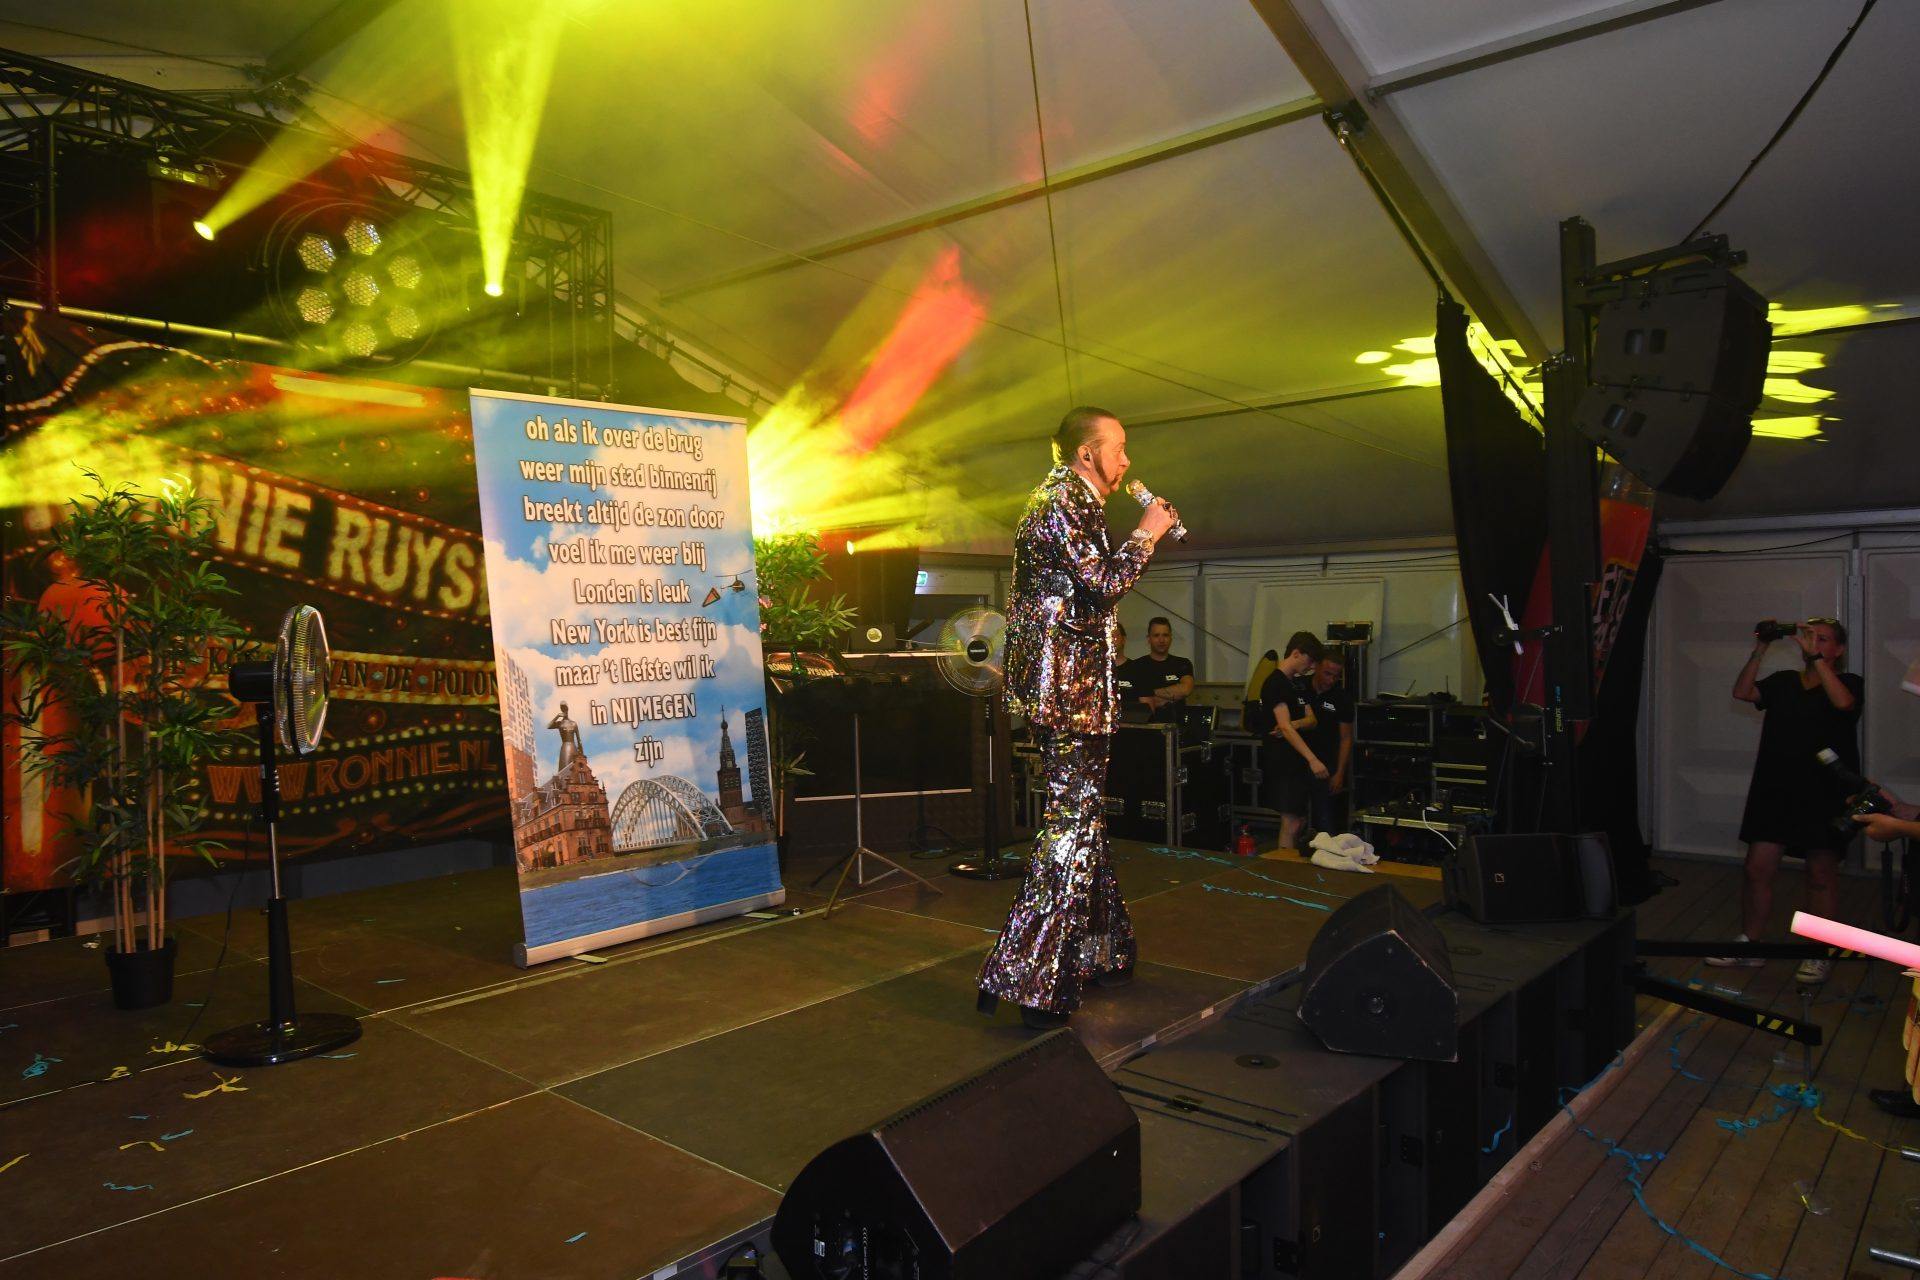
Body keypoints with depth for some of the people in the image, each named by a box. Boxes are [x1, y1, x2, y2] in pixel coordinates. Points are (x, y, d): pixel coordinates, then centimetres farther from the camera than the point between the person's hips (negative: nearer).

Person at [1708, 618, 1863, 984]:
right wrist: (1759, 651, -10)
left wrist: (1816, 656, -21)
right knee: (1757, 868, 2)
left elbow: (1843, 702, -21)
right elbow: (1742, 692, -3)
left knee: (1821, 875, 4)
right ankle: (1748, 943, 14)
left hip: (1824, 793, -3)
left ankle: (1821, 954, 16)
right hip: (1774, 789, 3)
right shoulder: (1783, 682, 11)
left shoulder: (1848, 682, 2)